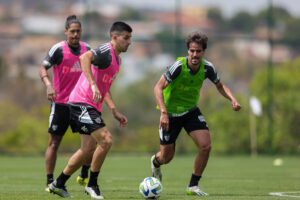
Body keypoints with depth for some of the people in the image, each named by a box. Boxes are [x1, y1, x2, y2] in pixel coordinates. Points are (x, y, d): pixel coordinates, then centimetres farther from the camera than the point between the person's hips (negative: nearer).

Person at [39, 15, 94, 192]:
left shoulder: (86, 49, 6)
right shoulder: (58, 49, -9)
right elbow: (43, 68, -6)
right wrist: (49, 85, -22)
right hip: (61, 103, -4)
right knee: (54, 142, -1)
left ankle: (84, 176, 15)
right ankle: (50, 182, 5)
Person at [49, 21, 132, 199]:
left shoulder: (117, 59, 18)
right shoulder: (106, 51, -15)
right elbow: (85, 57, -36)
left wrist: (115, 111, 19)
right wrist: (93, 85, -44)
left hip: (92, 107, 10)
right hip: (82, 103, -10)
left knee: (87, 149, 10)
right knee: (106, 141, -17)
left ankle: (59, 184, 20)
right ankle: (92, 185, -3)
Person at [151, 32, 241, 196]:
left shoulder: (207, 68, -12)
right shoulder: (178, 66, -26)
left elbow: (220, 86, 6)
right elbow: (158, 88, -24)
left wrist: (232, 99, -12)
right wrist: (163, 113, -35)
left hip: (191, 111, 3)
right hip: (171, 113, -3)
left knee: (205, 146, -17)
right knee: (166, 157, 3)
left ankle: (193, 186, 0)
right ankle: (155, 161, 44)